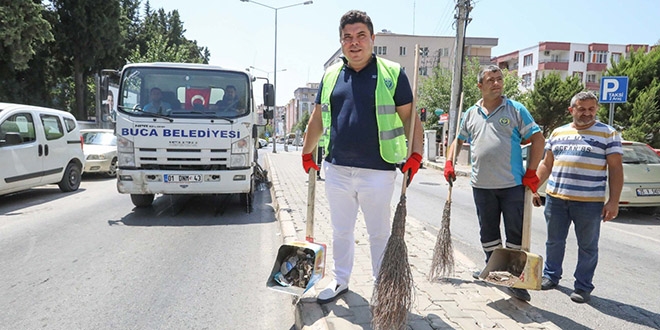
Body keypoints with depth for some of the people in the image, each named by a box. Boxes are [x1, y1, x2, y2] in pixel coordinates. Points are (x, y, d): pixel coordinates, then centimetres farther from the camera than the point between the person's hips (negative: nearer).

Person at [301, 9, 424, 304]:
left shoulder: (392, 74, -3)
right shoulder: (330, 75, 8)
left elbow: (410, 117, -3)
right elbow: (317, 118, 15)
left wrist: (415, 153, -14)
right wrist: (307, 153, 15)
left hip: (378, 172, -3)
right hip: (337, 170, 4)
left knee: (380, 233, 12)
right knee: (341, 231, 18)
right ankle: (340, 280, 36)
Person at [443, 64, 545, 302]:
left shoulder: (515, 109, 1)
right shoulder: (471, 113, 12)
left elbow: (537, 139, 0)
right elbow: (458, 140, 23)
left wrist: (531, 172, -7)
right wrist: (449, 163, 8)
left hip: (512, 184, -4)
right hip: (481, 185, 4)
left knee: (516, 233, 0)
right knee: (488, 232, 15)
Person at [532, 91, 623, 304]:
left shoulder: (608, 134, 1)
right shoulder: (558, 133, 11)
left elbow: (615, 169, -3)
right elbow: (546, 164, 15)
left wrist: (614, 201, -10)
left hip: (589, 202, -3)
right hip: (555, 198, 3)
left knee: (588, 246, 7)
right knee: (554, 241, 14)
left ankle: (583, 287, 19)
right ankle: (551, 276, 29)